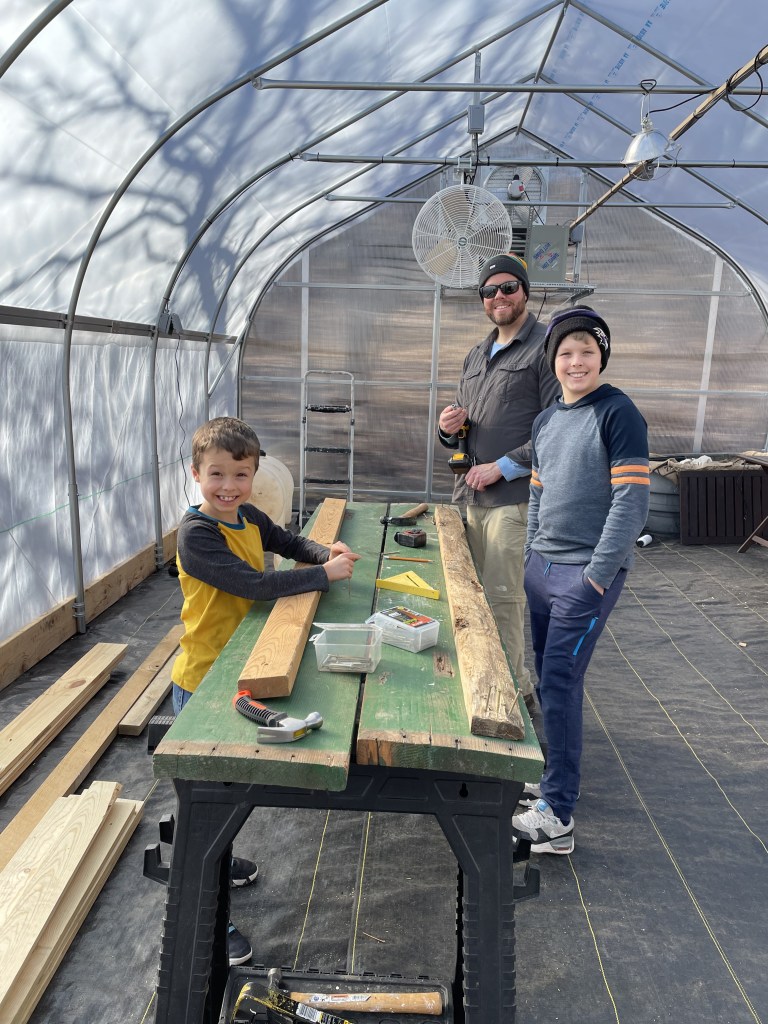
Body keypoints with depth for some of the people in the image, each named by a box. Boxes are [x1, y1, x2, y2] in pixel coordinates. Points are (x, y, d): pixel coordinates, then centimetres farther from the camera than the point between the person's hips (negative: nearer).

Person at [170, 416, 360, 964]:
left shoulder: (250, 517, 0)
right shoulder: (196, 534, -24)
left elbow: (289, 542, 18)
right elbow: (256, 585, -32)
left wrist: (326, 551, -2)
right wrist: (325, 574, -23)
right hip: (202, 682, -8)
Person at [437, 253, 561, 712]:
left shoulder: (547, 346, -4)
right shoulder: (477, 355, 21)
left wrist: (503, 467, -14)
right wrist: (448, 427, 2)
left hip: (515, 497, -7)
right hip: (471, 495, 8)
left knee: (503, 598, -6)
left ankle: (516, 690, 8)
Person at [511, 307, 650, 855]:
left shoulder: (618, 413, -11)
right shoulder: (546, 419, 12)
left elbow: (632, 502, -16)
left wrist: (596, 576, -18)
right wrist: (533, 557, 13)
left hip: (588, 572, -7)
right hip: (543, 567, 7)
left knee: (559, 684, -8)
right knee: (550, 681, 14)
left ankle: (557, 818, 1)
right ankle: (558, 777, 31)